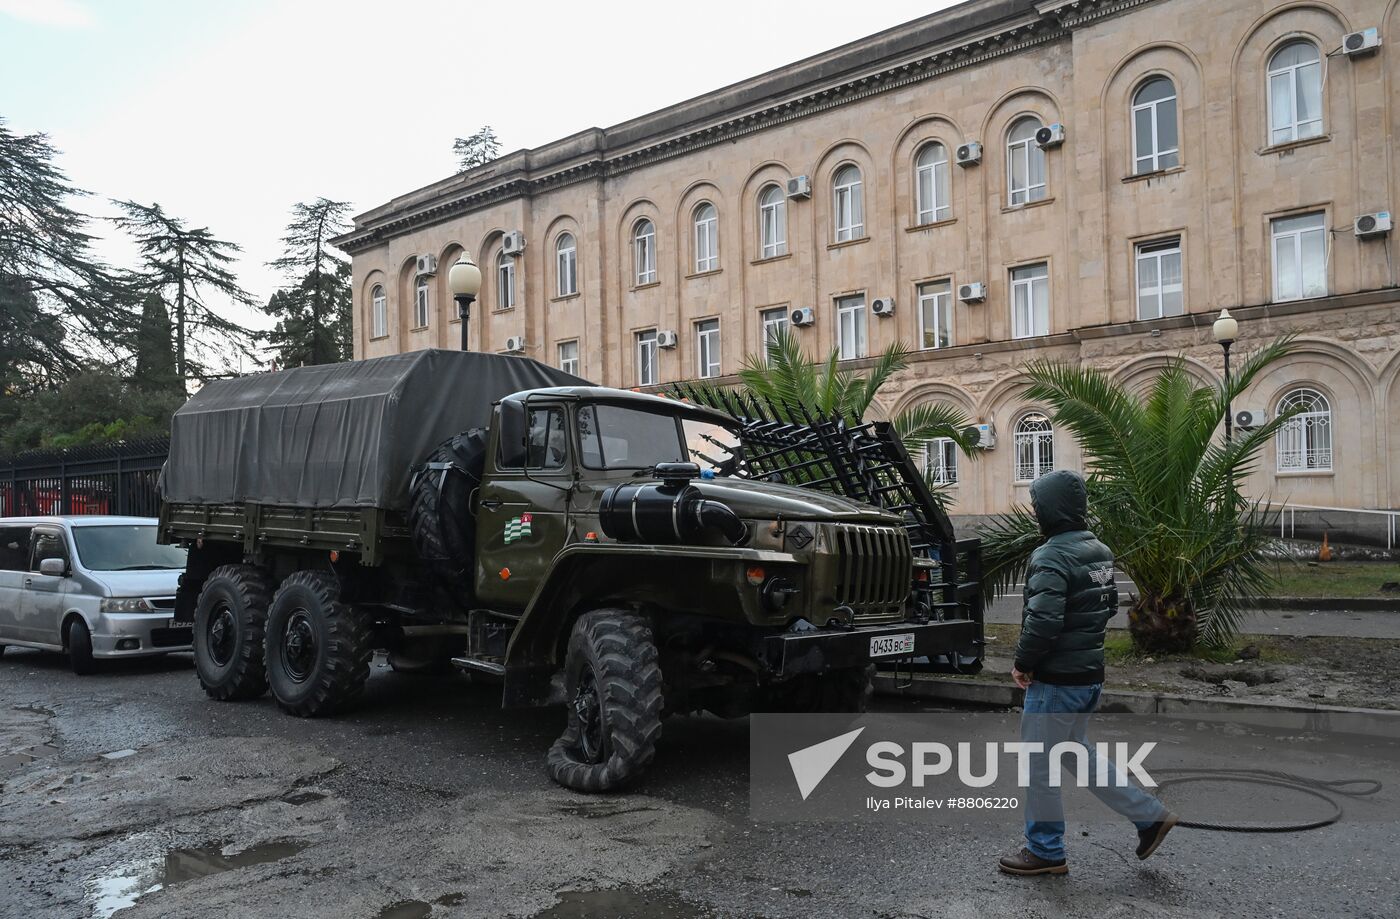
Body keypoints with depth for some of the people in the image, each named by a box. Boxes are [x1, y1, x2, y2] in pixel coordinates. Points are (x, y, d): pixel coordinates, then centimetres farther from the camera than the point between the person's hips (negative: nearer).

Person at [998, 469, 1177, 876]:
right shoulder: (1100, 552, 7)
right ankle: (1150, 815, 26)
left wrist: (1023, 664, -13)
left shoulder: (1050, 559, -22)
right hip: (1091, 673, 9)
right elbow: (1109, 605, 18)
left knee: (1039, 764, 6)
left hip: (1056, 680, -9)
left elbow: (1042, 622, -28)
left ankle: (1045, 851, 19)